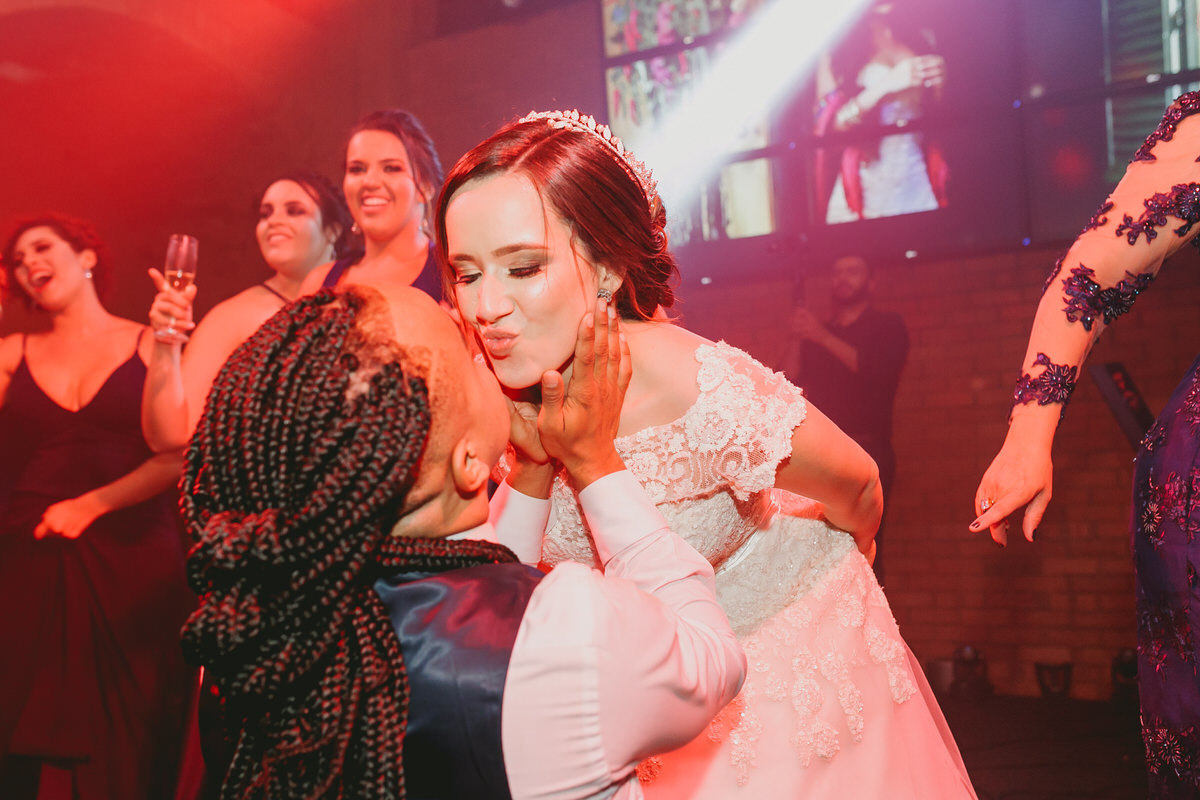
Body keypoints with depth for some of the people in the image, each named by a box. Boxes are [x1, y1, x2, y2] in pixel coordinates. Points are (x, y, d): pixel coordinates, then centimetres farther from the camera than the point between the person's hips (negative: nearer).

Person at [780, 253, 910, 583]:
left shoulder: (888, 325, 13)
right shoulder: (814, 334, 22)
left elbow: (878, 369, -6)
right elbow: (788, 380, 10)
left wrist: (823, 337, -9)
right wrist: (797, 338, -4)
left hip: (867, 450, -3)